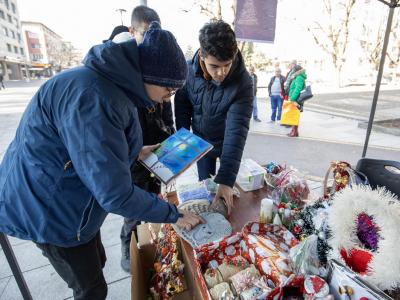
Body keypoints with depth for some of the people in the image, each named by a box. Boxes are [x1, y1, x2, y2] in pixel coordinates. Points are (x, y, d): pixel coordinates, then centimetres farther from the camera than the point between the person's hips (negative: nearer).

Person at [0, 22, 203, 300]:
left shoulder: (115, 84, 0)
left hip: (72, 200, 9)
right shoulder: (93, 96, -32)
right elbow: (115, 194, -32)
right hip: (51, 210, -8)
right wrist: (174, 214, -20)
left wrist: (134, 152, 4)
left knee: (96, 262, 26)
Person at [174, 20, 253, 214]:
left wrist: (226, 179, -39)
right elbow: (182, 106, -4)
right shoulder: (189, 70, -19)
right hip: (200, 142, 2)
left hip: (226, 144, -2)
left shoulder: (243, 82, -28)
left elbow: (236, 130, -34)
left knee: (229, 191, 13)